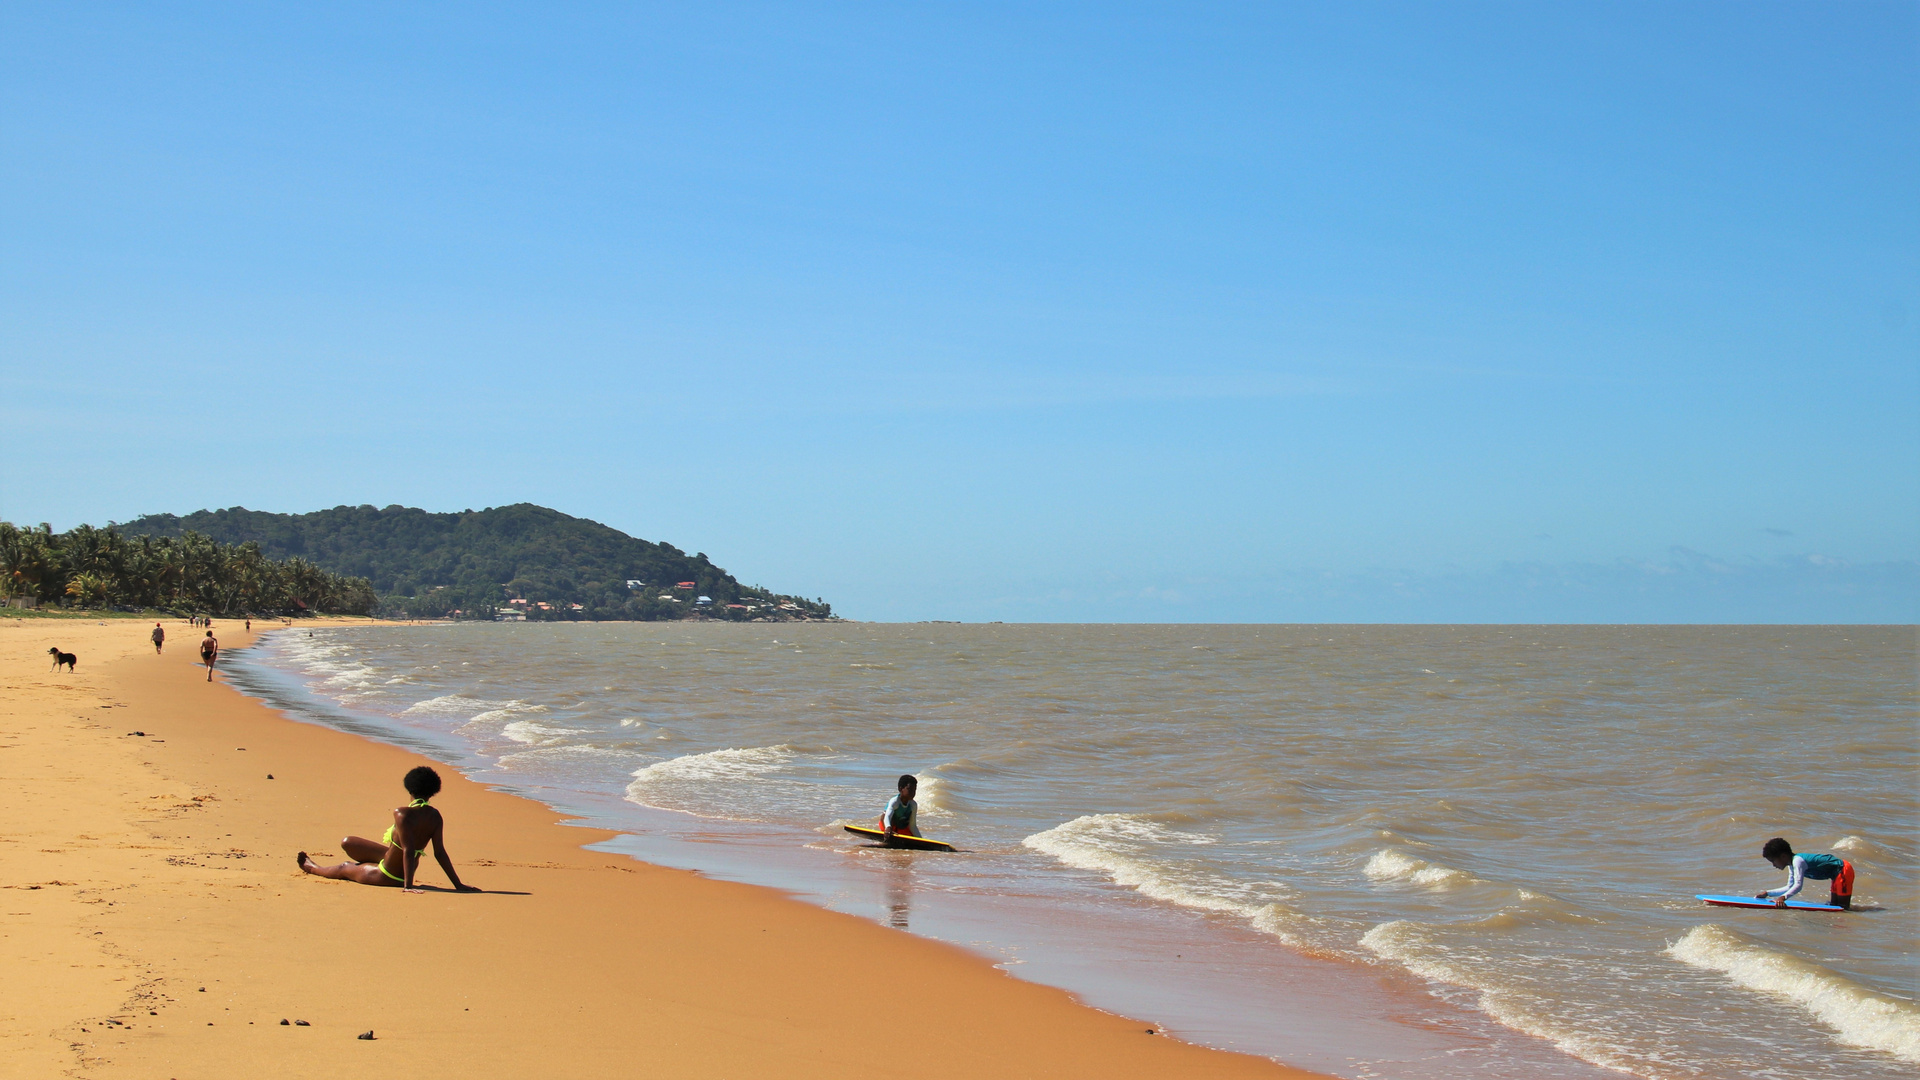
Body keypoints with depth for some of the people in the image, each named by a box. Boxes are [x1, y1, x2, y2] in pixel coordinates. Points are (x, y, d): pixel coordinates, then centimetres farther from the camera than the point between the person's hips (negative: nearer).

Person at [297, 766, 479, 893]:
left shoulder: (403, 814, -29)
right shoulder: (435, 816, -11)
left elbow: (408, 851, -32)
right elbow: (440, 853, -13)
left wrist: (408, 885, -30)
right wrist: (458, 885, -10)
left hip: (388, 876, -7)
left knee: (343, 868, 25)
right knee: (347, 843, 21)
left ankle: (312, 868, 55)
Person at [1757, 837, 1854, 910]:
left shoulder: (1797, 861, -21)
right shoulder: (1792, 864, 9)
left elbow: (1798, 885, -31)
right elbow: (1790, 887, 16)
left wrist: (1783, 897, -45)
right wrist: (1767, 893, 9)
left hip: (1843, 870, -10)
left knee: (1843, 908, -12)